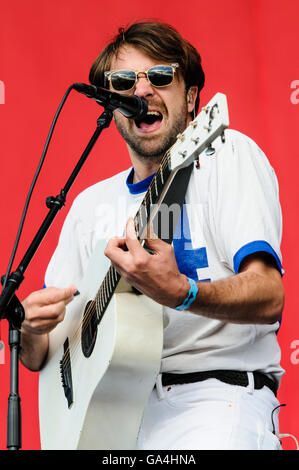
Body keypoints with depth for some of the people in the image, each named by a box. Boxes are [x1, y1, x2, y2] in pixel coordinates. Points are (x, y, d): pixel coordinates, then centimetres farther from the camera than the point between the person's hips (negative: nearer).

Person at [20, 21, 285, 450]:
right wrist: (31, 330, -7)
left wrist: (178, 293, -30)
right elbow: (37, 357, 16)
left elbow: (269, 298, -12)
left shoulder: (226, 154, 2)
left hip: (214, 392, -5)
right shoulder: (92, 203, 17)